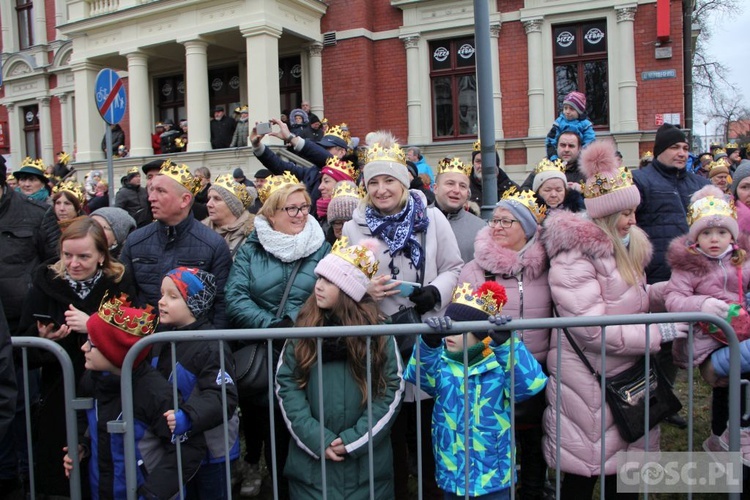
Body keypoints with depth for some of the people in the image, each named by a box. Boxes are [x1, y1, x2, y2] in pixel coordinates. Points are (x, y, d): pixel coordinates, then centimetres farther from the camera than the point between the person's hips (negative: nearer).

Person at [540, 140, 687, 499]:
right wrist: (656, 334, -18)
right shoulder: (573, 257, -19)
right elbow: (591, 329, -25)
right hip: (588, 383, -8)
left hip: (626, 374, 8)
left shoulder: (624, 248, 11)